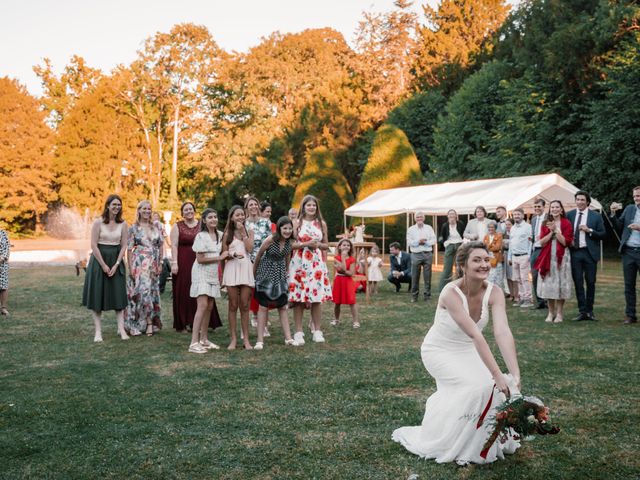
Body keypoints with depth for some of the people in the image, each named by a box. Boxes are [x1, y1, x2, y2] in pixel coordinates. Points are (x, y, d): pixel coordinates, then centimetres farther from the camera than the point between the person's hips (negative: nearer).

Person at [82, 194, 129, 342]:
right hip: (99, 260, -2)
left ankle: (121, 329, 4)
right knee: (97, 295, 0)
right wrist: (104, 265, -12)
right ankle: (98, 331, 5)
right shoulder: (98, 222, -7)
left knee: (118, 295, 1)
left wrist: (116, 265, -8)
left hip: (116, 261, 2)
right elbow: (94, 245, -9)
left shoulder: (123, 224, 2)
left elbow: (124, 245, 2)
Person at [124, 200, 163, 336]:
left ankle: (150, 322, 10)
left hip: (153, 264, 4)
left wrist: (160, 263, 3)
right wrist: (130, 267, -8)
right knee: (141, 291, -9)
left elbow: (161, 245, 10)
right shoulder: (133, 228, 1)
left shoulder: (156, 228, 10)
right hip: (139, 264, -3)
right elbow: (129, 249, -2)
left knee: (152, 292, 4)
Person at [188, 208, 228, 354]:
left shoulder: (220, 235, 8)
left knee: (210, 307, 9)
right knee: (203, 305, -16)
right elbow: (200, 259, -15)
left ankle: (204, 339, 20)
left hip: (213, 275, 7)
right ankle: (194, 343, -18)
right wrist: (219, 258, -11)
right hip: (201, 273, -7)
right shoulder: (201, 236, -11)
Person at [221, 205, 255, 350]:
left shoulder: (249, 231, 10)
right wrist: (234, 254, -17)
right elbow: (224, 255, 3)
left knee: (245, 306, 2)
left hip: (246, 268, 1)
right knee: (233, 306, 1)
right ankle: (233, 339, 5)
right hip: (232, 269, -1)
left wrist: (243, 232, -5)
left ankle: (246, 339, 6)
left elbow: (250, 248, -6)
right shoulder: (227, 234, 7)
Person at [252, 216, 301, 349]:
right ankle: (260, 340, 2)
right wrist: (254, 273, 2)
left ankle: (288, 338, 13)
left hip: (280, 276, 5)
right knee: (263, 306, -2)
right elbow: (258, 255, -8)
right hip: (266, 275, -5)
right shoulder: (270, 240, -19)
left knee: (283, 307, 7)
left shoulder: (289, 243, -4)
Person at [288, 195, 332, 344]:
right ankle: (298, 332, 6)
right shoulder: (297, 223, 3)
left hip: (316, 263, 2)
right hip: (299, 263, -2)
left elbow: (326, 245, 14)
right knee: (298, 298, -3)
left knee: (317, 298, 0)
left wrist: (318, 245, -7)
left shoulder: (321, 224, 10)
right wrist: (305, 244, -15)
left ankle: (317, 331, 11)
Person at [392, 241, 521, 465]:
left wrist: (515, 375, -39)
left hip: (467, 352, 5)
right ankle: (454, 445, -1)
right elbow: (476, 335, -38)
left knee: (498, 387, -15)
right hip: (440, 351, -5)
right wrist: (498, 375, -42)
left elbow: (503, 332, -29)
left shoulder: (494, 292, -16)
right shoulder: (451, 293, -31)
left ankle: (488, 440, 14)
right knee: (479, 386, -24)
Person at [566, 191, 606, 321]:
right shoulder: (569, 215, 7)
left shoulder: (596, 216, 2)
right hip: (574, 252, 1)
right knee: (578, 282, 1)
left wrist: (589, 230, -13)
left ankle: (589, 311, 16)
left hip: (590, 253, -1)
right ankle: (582, 312, 7)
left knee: (590, 282, 4)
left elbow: (603, 234, 1)